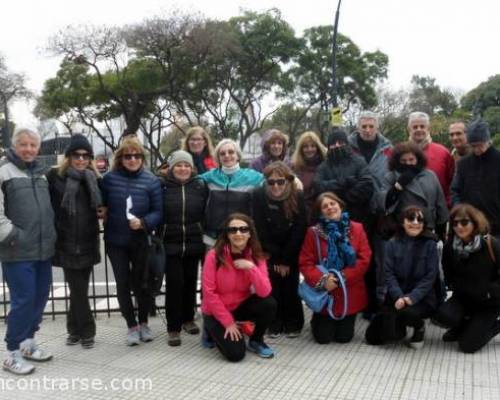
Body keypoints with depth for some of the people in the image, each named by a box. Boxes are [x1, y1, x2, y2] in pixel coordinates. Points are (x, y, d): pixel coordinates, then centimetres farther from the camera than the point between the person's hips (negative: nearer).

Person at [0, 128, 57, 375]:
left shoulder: (40, 173, 16)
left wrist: (51, 236, 15)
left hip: (43, 249, 7)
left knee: (40, 297, 12)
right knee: (23, 300, -6)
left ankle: (27, 342, 28)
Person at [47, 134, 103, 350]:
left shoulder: (94, 179, 9)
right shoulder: (55, 176, -3)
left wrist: (103, 212, 1)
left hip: (88, 243, 3)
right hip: (66, 243, -3)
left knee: (79, 289, 9)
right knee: (78, 289, -1)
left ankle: (75, 328, 25)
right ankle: (86, 331, 15)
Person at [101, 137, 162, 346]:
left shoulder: (151, 181, -8)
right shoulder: (109, 178, -4)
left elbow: (158, 211, -7)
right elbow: (101, 205, 9)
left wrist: (143, 223, -22)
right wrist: (103, 217, -8)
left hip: (141, 241, -1)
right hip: (115, 241, 1)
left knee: (141, 283, 8)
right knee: (123, 284, 8)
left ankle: (143, 323, 31)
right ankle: (132, 326, 24)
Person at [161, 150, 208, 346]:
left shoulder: (201, 186, 3)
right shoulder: (163, 186, -2)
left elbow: (207, 213, 6)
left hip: (193, 243, 2)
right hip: (170, 244, -2)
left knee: (190, 282, 12)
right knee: (174, 284, -2)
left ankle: (188, 319, 30)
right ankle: (173, 328, 8)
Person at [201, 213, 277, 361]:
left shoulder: (256, 257, -11)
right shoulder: (214, 255, -21)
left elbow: (264, 292, -21)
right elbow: (209, 293, -19)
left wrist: (251, 267, -33)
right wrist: (228, 322, -18)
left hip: (241, 306, 4)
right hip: (216, 311, -3)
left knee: (269, 304, -24)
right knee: (236, 353, -17)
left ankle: (256, 341, 3)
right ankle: (211, 330, 14)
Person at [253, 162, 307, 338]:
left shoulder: (298, 197, -17)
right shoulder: (259, 196, -17)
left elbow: (299, 231, -14)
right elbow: (260, 231, -14)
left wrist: (286, 260, -13)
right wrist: (275, 258, -13)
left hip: (292, 252, 0)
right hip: (269, 252, 0)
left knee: (291, 287, 1)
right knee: (272, 287, -3)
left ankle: (293, 324, 17)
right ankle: (274, 324, 13)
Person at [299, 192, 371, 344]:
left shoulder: (357, 229, -2)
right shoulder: (314, 232, -5)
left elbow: (364, 259, -8)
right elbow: (305, 263, -8)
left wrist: (341, 277, -16)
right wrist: (322, 280, -23)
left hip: (350, 294, 1)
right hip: (325, 293, -1)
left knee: (344, 337, 9)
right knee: (323, 338, 4)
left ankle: (344, 323, 42)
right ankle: (317, 320, 36)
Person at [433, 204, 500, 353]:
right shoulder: (450, 246, -7)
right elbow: (448, 273, 11)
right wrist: (454, 285, -2)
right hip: (463, 297, 4)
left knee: (468, 345, -9)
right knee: (442, 316, -26)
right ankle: (464, 326, 9)